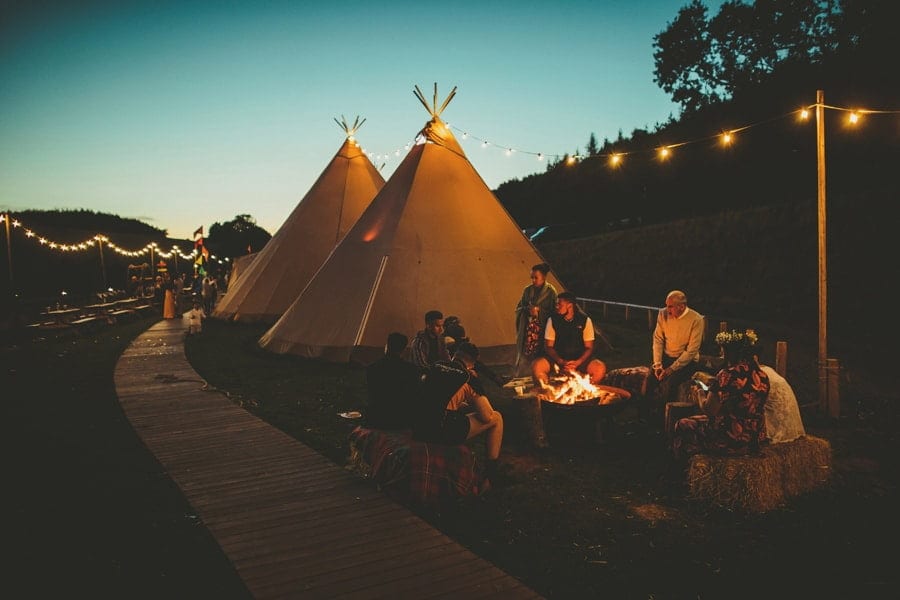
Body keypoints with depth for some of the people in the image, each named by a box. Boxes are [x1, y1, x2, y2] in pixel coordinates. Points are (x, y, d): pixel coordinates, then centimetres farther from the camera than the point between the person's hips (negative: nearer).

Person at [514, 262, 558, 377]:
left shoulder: (550, 291, -3)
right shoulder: (527, 290, 7)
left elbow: (554, 312, -5)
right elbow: (518, 308, 11)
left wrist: (539, 310, -16)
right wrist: (528, 309, -9)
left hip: (542, 330, -3)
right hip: (527, 329, 3)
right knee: (524, 357, 2)